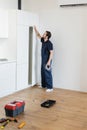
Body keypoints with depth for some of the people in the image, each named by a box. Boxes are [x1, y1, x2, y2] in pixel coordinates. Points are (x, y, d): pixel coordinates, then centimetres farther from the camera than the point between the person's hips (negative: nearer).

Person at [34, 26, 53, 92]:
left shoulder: (49, 43, -18)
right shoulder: (43, 41, 7)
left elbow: (51, 53, -20)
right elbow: (38, 35, 24)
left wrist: (49, 61, -24)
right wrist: (35, 29, 17)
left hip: (47, 61, -9)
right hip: (43, 60, 9)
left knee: (48, 74, -5)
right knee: (43, 73, 15)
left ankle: (50, 87, 2)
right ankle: (44, 85, 28)